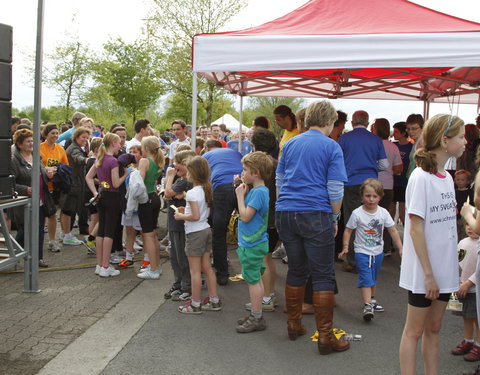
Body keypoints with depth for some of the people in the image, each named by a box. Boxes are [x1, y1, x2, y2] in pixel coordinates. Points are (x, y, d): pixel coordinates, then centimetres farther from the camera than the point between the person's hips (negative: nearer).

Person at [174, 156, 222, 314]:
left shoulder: (192, 193, -19)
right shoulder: (206, 190, 7)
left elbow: (195, 216, -24)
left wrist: (181, 216, -9)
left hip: (195, 233, -9)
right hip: (206, 230, 9)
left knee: (195, 271, 1)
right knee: (207, 268, 15)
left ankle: (195, 304, 10)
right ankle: (214, 301, 20)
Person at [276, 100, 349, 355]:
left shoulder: (290, 144, 12)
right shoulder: (331, 147, -3)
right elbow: (335, 190, -7)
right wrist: (335, 218, 4)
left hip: (285, 213, 5)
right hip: (315, 215, -5)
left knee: (296, 270, 17)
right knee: (323, 276, 0)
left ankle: (293, 325, 25)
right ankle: (325, 336, 1)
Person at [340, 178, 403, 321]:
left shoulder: (383, 213, -5)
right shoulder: (357, 213, -14)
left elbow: (393, 231, -1)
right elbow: (348, 230, -6)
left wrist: (400, 248, -5)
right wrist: (345, 247, -12)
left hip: (378, 252, 4)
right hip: (362, 252, -4)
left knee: (373, 278, 20)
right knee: (366, 279, -14)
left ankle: (372, 299, 38)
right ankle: (367, 306, -16)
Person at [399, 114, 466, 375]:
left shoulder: (447, 177, 7)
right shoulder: (421, 178, -16)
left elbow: (448, 222, 12)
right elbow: (416, 229, -17)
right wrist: (428, 273, -17)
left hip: (444, 269, 7)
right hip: (423, 272, -7)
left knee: (433, 329, 15)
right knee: (415, 330, 4)